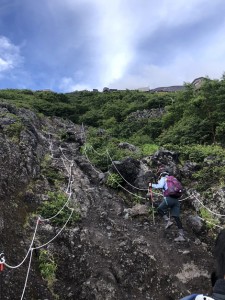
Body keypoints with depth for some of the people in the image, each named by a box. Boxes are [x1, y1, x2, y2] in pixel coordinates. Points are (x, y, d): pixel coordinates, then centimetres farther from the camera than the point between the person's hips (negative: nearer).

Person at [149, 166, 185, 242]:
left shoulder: (163, 179, 5)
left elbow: (160, 186, -14)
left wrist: (152, 185, -1)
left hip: (169, 198, -7)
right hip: (176, 199, 7)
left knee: (159, 209, 14)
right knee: (176, 217, 5)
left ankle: (168, 221, -5)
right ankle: (181, 236, 1)